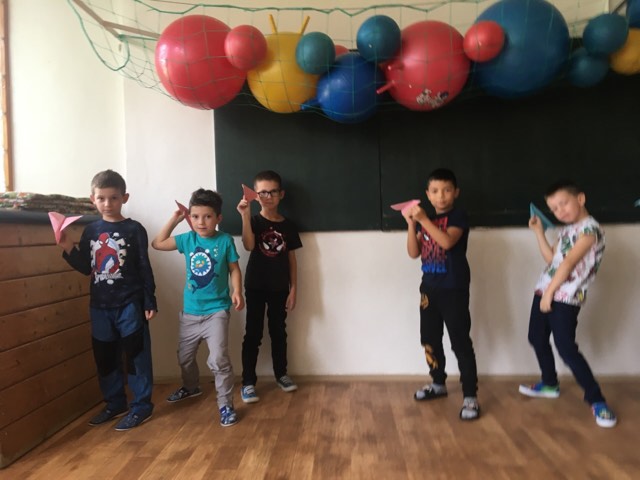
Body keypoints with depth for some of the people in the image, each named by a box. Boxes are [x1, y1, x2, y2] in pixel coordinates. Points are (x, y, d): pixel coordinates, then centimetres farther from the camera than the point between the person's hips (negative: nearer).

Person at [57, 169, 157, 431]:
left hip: (130, 304, -5)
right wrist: (68, 249, -6)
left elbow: (145, 269, -6)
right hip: (99, 305, 5)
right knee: (104, 357, 14)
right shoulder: (90, 231, 7)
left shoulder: (134, 230, -6)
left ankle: (141, 405, 15)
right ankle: (115, 403, 31)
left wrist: (149, 302, -9)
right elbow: (85, 268, 10)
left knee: (136, 354, 2)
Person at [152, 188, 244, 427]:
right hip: (190, 311, 5)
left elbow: (234, 269, -4)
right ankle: (191, 387, 50)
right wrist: (173, 220, 1)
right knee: (185, 355, 22)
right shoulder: (188, 239, -1)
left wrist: (237, 292, -19)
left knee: (218, 359, -12)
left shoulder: (225, 241, -11)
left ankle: (226, 404, 3)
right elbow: (157, 244, 8)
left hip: (217, 311, -5)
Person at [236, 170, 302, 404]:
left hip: (279, 287, 3)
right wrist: (245, 216, -34)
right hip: (255, 286, -2)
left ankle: (281, 374, 31)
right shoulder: (254, 221, -5)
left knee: (279, 332, 14)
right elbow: (248, 246, -25)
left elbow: (292, 259, 5)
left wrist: (293, 289, 2)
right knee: (253, 334, 2)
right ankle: (248, 382, 11)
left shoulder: (288, 225, 2)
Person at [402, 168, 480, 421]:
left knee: (460, 341, -5)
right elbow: (414, 253, 3)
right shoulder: (426, 220, 11)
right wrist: (411, 224, -9)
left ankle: (470, 396, 4)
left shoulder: (458, 216, -7)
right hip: (429, 287, 7)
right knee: (429, 339, 14)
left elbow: (447, 241, -26)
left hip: (454, 288, -7)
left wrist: (423, 219, -28)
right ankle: (438, 383, 32)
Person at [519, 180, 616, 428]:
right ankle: (550, 384, 34)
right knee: (536, 338, 16)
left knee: (566, 347, -10)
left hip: (565, 297, -9)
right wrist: (539, 231, 15)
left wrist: (549, 292, -18)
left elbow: (569, 263, -19)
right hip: (544, 290, 9)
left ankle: (596, 399, 6)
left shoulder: (590, 228, -13)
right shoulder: (565, 230, 15)